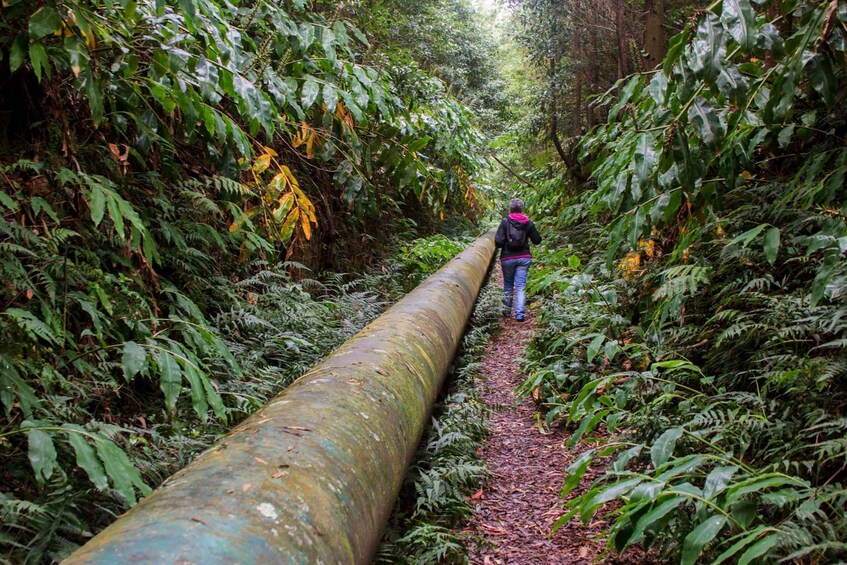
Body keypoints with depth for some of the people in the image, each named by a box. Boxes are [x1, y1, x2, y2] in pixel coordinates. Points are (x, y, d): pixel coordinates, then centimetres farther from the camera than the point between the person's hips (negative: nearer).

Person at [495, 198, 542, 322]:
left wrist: (501, 244, 8)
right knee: (521, 286, 1)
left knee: (508, 285, 15)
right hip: (524, 258, 1)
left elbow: (498, 242, -14)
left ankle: (507, 311, 25)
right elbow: (537, 240, 6)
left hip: (507, 258, -1)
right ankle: (520, 314, -7)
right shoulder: (528, 223, -1)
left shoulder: (505, 222, -8)